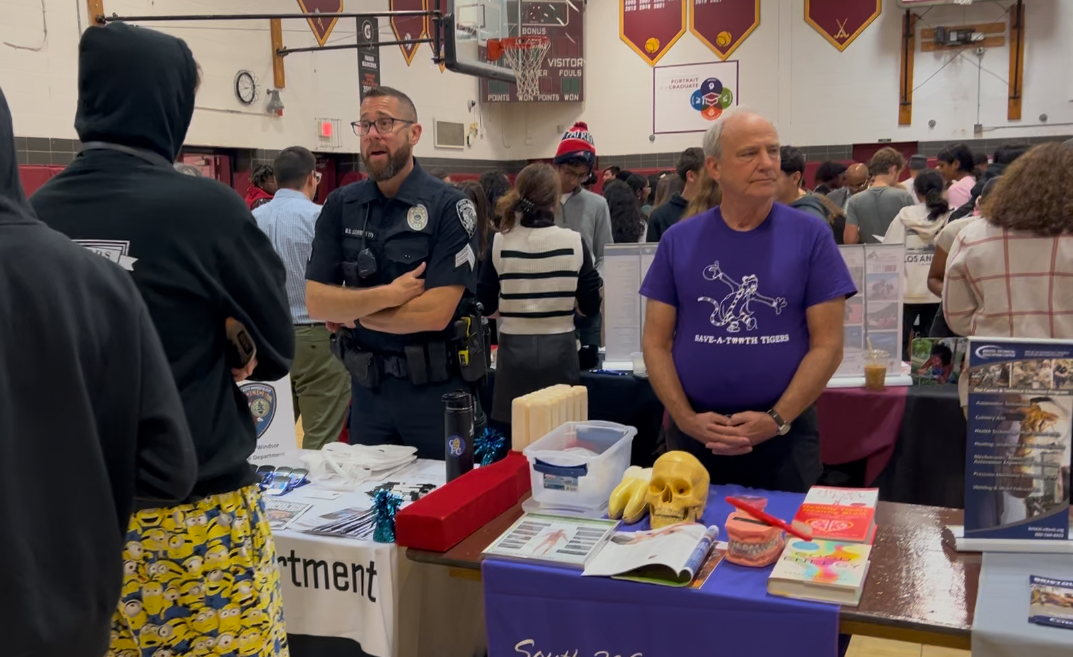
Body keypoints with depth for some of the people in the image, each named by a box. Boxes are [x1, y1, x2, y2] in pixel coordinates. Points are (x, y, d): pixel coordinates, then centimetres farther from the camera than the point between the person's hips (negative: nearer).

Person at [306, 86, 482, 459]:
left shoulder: (449, 206, -11)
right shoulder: (340, 206, 2)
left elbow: (435, 312, -19)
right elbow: (316, 302, -5)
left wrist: (353, 312, -9)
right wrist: (388, 294, -19)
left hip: (435, 390, -3)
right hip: (367, 388, 4)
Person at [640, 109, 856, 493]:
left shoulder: (810, 236, -3)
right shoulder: (678, 241, 1)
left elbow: (827, 344, -5)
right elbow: (656, 342, 1)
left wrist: (777, 419, -14)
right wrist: (686, 419, -10)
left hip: (784, 436, -1)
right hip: (693, 435, 1)